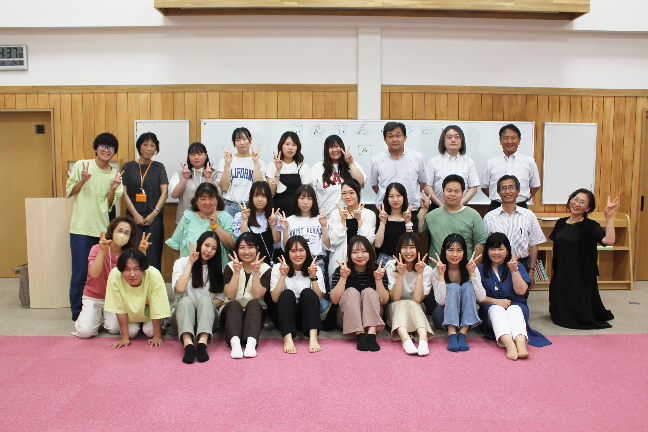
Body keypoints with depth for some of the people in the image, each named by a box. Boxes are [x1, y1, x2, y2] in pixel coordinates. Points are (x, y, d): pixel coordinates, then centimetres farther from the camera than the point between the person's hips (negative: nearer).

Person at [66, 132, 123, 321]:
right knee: (80, 271, -1)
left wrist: (113, 189, -14)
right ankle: (77, 311, 13)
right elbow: (69, 192, 5)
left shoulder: (116, 175, 7)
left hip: (103, 228, 3)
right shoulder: (81, 165, 1)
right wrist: (82, 181, -12)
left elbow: (110, 204, 4)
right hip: (81, 227, -2)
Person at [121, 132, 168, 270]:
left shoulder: (159, 167, 9)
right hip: (133, 218, 0)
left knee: (153, 255, -3)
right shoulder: (128, 167, 9)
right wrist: (136, 215, -7)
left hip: (154, 219, 0)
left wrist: (153, 214, -8)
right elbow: (124, 193, 4)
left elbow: (164, 192, 3)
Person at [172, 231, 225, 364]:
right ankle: (187, 344, -55)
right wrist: (190, 262, -8)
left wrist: (204, 305, -13)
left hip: (207, 317, 1)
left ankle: (203, 343, -51)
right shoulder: (182, 263, 8)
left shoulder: (217, 269, 15)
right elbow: (180, 288, -12)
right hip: (182, 314, -1)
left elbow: (221, 299, 7)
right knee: (186, 300, -33)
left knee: (204, 299, -30)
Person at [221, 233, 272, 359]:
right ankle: (235, 342, -54)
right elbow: (230, 295, -11)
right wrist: (237, 272, -19)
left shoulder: (265, 268, 1)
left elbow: (257, 295, -12)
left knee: (253, 303, -32)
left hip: (255, 310, 0)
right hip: (232, 310, 0)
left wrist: (256, 272, -20)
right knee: (234, 304, -32)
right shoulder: (230, 267, 3)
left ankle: (251, 342, -53)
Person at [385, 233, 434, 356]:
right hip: (396, 309, 0)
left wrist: (419, 273, -20)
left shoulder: (426, 270, -5)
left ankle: (423, 338, -56)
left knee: (412, 305, -32)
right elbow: (395, 298, -15)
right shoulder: (392, 267, -6)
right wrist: (400, 274, -24)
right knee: (402, 304, -33)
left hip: (417, 310, 1)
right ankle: (405, 339, -58)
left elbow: (417, 299, -17)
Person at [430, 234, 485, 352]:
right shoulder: (436, 272, -9)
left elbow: (481, 298, -16)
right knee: (453, 287, -26)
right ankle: (451, 335, -40)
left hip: (467, 316, 2)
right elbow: (441, 301, -20)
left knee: (468, 286, -23)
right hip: (444, 317, -2)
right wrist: (441, 275, -26)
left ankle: (462, 334, -32)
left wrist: (472, 273, -22)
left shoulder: (471, 269, -3)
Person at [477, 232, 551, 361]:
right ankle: (509, 345, -59)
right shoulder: (481, 270, 9)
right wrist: (496, 301, -19)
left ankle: (521, 344, -60)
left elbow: (521, 291, -6)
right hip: (490, 310, 0)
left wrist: (514, 270, -17)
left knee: (515, 309, -33)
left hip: (515, 307, 1)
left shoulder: (517, 266, 11)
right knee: (496, 309, -34)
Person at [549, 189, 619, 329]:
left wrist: (609, 217, -29)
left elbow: (609, 240, -28)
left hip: (582, 277, -5)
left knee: (580, 317, 4)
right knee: (559, 316, 11)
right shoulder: (561, 223, 7)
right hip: (560, 277, 5)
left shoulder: (590, 226, -8)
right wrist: (552, 275, 14)